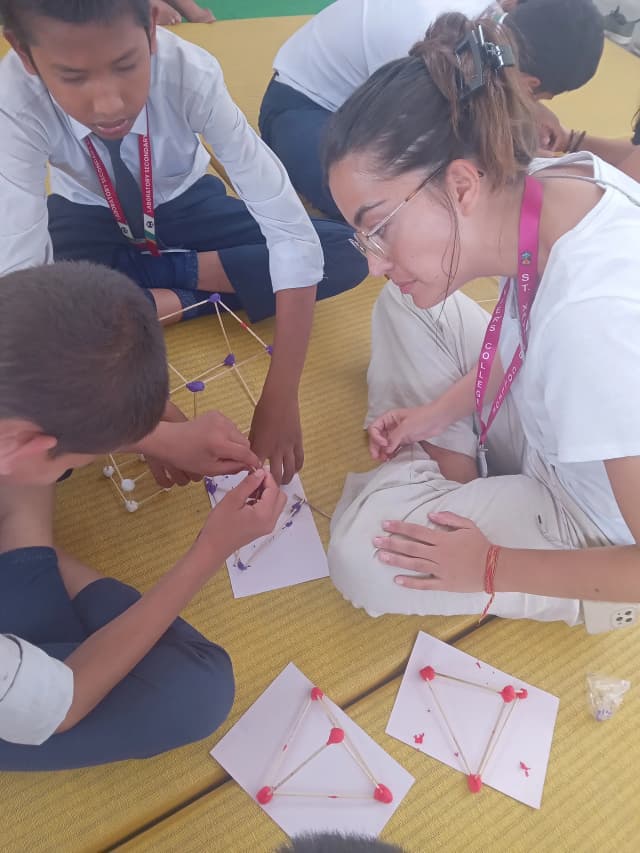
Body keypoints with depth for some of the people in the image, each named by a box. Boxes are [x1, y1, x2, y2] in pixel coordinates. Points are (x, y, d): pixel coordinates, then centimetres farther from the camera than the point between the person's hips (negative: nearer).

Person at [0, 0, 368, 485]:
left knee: (347, 253, -21)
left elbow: (293, 233, -37)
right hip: (88, 221, 0)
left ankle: (166, 297, -13)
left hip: (185, 205, 1)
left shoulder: (191, 74, -33)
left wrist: (280, 401, -44)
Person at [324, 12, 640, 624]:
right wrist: (441, 411, -4)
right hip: (553, 436, 7)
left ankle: (432, 482, 5)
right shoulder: (549, 179, -17)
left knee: (364, 556, -23)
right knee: (404, 304, 4)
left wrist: (491, 568, -20)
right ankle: (450, 466, 3)